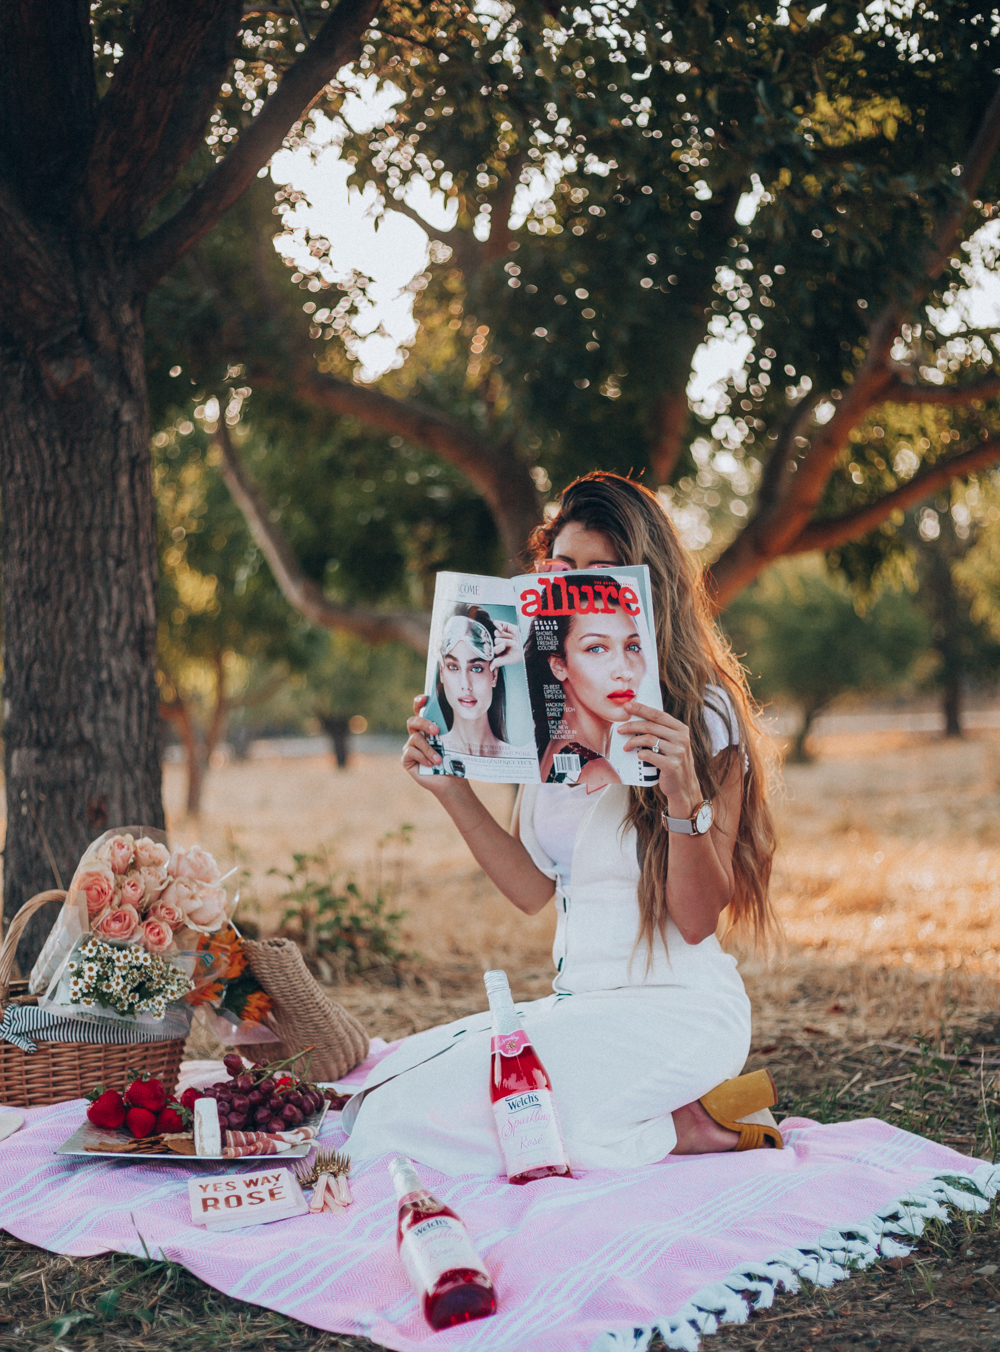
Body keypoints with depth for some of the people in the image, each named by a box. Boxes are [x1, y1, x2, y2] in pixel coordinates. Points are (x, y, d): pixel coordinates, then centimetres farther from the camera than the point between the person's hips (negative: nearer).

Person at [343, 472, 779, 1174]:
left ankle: (689, 1128, -7)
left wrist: (684, 794, -28)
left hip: (674, 1007, -8)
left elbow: (698, 921, -12)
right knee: (382, 1086, -5)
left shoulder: (702, 714, -9)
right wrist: (452, 790, 1)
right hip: (577, 1003, 8)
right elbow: (536, 891, 11)